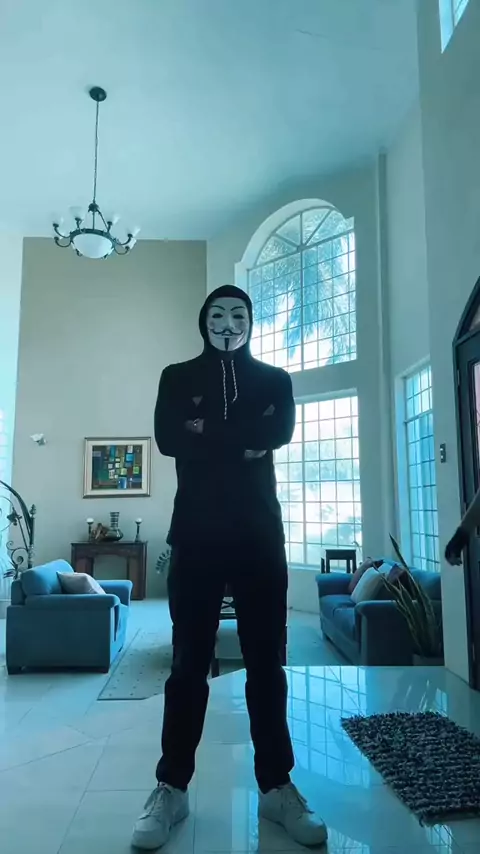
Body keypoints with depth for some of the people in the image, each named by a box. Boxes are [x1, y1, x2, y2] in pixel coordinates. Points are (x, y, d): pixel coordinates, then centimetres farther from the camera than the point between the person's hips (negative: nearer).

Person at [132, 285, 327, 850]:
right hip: (196, 534, 0)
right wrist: (242, 442, -7)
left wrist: (208, 433, -8)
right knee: (188, 662, 4)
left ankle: (276, 787, 19)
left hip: (259, 534, 1)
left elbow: (280, 431, -6)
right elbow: (167, 439, -6)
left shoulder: (274, 380, 13)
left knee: (266, 662, 6)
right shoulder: (178, 378, 11)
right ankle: (171, 788, 18)